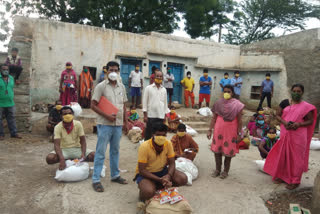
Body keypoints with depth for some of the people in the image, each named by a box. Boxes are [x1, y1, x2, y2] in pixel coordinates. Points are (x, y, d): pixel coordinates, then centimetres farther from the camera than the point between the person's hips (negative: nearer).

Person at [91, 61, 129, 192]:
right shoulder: (101, 86, -6)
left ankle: (115, 175, 30)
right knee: (100, 152, 0)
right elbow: (93, 105, -9)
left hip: (118, 124, 6)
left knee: (115, 151, 16)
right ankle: (96, 180, 10)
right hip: (105, 124, -5)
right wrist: (107, 116, -17)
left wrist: (126, 121, 12)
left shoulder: (121, 87, 10)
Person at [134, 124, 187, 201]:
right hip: (146, 173, -5)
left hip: (162, 171, 5)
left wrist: (168, 176, -27)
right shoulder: (144, 147, -23)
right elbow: (142, 170, -23)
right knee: (148, 192, -35)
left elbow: (172, 163, -5)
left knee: (183, 179, -16)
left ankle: (156, 187, -3)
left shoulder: (168, 143, -11)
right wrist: (159, 179, -31)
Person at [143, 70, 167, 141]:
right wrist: (145, 115, -7)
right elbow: (145, 102, -3)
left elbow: (165, 102, 14)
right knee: (148, 133, 4)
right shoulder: (148, 88, -2)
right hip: (151, 115, -3)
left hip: (161, 116, 3)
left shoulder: (164, 89, 9)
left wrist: (165, 115, 11)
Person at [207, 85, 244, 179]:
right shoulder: (218, 103, 1)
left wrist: (239, 133, -8)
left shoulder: (237, 104, -6)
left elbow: (239, 120, -5)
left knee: (228, 151, 7)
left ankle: (226, 171, 25)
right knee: (217, 149, 8)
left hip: (231, 131, -2)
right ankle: (217, 169, 26)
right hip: (219, 130, 3)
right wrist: (210, 130, 1)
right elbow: (214, 118, 4)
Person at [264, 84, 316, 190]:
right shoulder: (285, 103, 4)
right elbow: (278, 115, 7)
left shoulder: (306, 106, -2)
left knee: (296, 157, 4)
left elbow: (311, 121, 1)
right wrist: (284, 122, -13)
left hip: (298, 136, -3)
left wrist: (299, 124, -17)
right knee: (283, 154, 12)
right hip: (285, 133, 3)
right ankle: (282, 175, 29)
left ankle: (295, 180, 18)